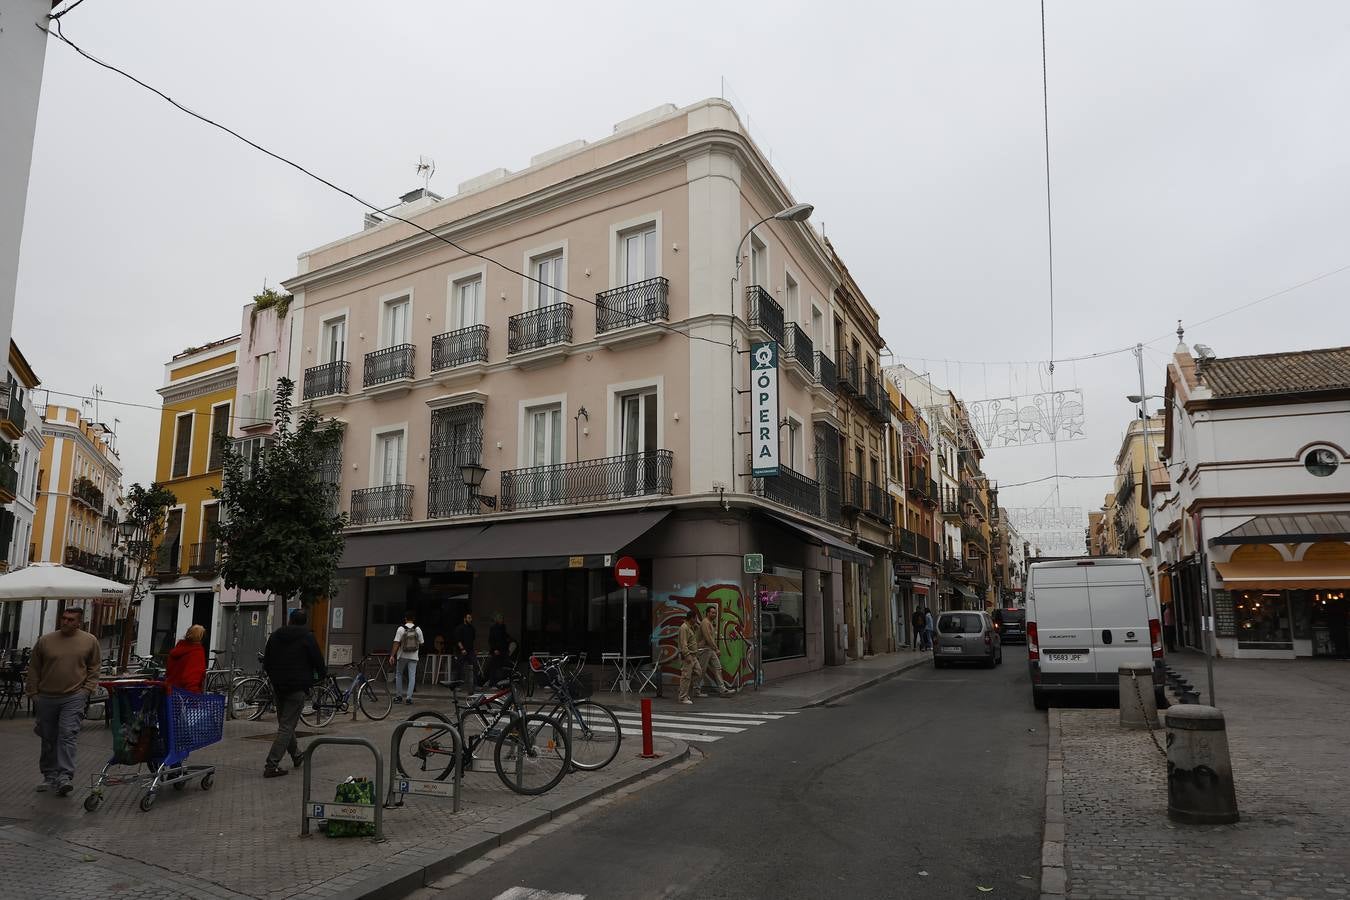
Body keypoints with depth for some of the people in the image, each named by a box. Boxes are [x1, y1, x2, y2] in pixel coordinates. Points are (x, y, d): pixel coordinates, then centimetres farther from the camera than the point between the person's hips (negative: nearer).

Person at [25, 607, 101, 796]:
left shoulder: (90, 641, 0)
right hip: (46, 697, 3)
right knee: (48, 739, 11)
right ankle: (50, 776, 24)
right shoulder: (45, 641, 3)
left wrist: (87, 689, -2)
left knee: (68, 735, -13)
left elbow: (94, 668, 7)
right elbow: (33, 669, 10)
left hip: (74, 697, -3)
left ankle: (64, 776, -14)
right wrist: (32, 693, 6)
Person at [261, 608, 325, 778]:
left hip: (278, 686, 6)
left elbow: (266, 662, 13)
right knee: (287, 726, -4)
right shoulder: (307, 637, -8)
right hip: (297, 687, -6)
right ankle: (272, 765, -9)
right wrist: (323, 675, 15)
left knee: (284, 722, 20)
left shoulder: (275, 635, 9)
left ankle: (296, 755, 33)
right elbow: (318, 661, -5)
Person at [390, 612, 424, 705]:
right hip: (413, 656, 0)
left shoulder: (401, 629, -7)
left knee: (399, 675, 17)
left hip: (402, 656, 0)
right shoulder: (418, 629, -2)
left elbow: (396, 643, -11)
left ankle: (398, 695, 20)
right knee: (412, 677, 2)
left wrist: (392, 655, -8)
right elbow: (421, 643, 5)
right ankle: (409, 697, -4)